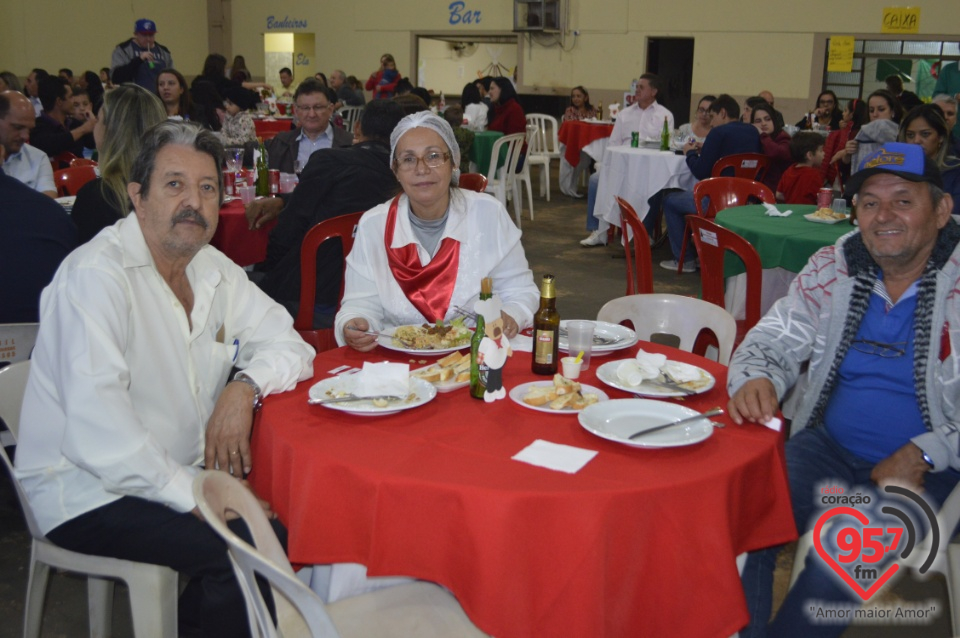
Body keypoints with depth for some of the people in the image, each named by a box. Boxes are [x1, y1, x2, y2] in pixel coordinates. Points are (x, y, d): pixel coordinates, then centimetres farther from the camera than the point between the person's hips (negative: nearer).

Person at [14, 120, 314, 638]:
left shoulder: (214, 270, 7)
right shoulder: (97, 275, -18)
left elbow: (288, 345, 10)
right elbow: (97, 433, -26)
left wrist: (245, 386, -11)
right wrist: (191, 493, -24)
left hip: (182, 474, 7)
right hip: (87, 491, -7)